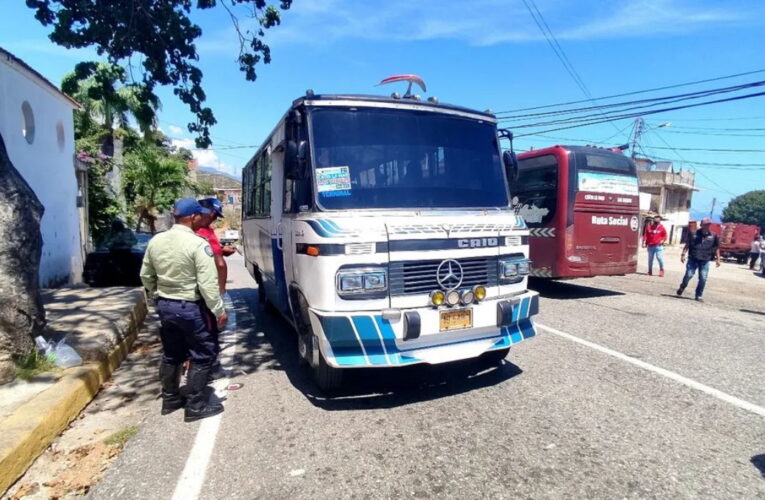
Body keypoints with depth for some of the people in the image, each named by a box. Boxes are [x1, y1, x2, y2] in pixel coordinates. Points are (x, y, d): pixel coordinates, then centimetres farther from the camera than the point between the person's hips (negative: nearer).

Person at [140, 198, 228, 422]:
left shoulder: (155, 241, 3)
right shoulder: (198, 244, -19)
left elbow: (145, 275, 13)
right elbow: (207, 283, -21)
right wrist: (219, 310, -13)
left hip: (164, 305, 8)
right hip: (190, 308, -7)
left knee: (171, 355, 21)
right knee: (203, 355, 6)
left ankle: (170, 399, 34)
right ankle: (195, 406, 12)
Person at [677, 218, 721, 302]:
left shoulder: (713, 236, 3)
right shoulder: (694, 234, -1)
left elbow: (716, 248, 10)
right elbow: (687, 245, 3)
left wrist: (717, 259, 6)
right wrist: (683, 254, -5)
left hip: (705, 261, 2)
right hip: (693, 259, -2)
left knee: (703, 278, 0)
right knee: (689, 275, -9)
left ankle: (698, 295, 13)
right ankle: (682, 287, 20)